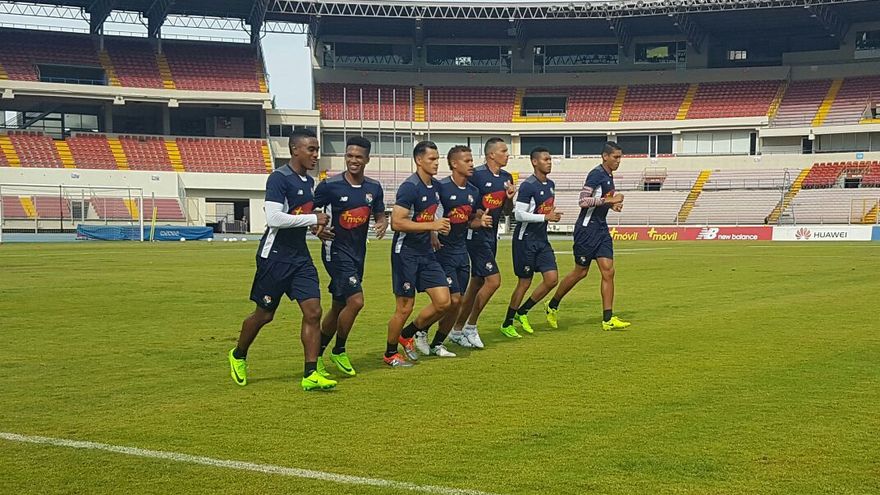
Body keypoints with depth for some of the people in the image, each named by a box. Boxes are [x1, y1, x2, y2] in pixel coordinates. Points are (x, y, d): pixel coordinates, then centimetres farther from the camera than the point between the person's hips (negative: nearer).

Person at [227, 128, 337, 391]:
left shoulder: (308, 181, 11)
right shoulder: (279, 179, -15)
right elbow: (274, 218, -25)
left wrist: (318, 227, 10)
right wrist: (313, 219, -19)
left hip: (300, 257, 7)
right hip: (275, 257, -7)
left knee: (313, 311, -5)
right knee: (264, 314, 7)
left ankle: (310, 375, -3)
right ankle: (238, 356, 33)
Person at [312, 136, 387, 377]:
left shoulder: (374, 188, 4)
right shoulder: (330, 185, -12)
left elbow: (380, 215, 15)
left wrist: (382, 224, -8)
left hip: (358, 252, 6)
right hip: (336, 251, -6)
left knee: (339, 306, 13)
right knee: (355, 301, -17)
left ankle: (317, 355, 27)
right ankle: (339, 352, 4)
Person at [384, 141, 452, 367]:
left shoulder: (436, 187, 9)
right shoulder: (410, 187, -17)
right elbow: (396, 222, -24)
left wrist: (437, 229, 11)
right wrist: (432, 225, -23)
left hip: (426, 253, 8)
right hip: (406, 253, -8)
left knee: (443, 302, 1)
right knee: (405, 307, -1)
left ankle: (407, 335, 21)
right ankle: (390, 354, 18)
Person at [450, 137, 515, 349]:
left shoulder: (506, 177, 10)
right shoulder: (476, 175, -15)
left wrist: (510, 197, 0)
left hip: (491, 235, 8)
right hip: (477, 235, -8)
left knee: (477, 283, 10)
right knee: (493, 280, -12)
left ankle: (457, 330, 18)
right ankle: (470, 327, 2)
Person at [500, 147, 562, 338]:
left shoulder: (550, 185, 10)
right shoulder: (528, 186, -17)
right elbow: (519, 214, -21)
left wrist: (553, 215, 6)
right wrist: (545, 217, -21)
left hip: (542, 239, 8)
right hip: (525, 238, -8)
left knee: (552, 278, -2)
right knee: (524, 282, -2)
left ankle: (522, 312, 14)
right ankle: (507, 324, 13)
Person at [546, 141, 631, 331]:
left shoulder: (609, 176, 12)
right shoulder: (596, 174, -15)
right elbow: (583, 201, -23)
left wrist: (613, 205, 8)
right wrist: (609, 200, -22)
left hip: (601, 228, 8)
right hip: (587, 228, -8)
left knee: (608, 271, -2)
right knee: (580, 272, 2)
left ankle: (608, 319, -2)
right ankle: (552, 307, 21)